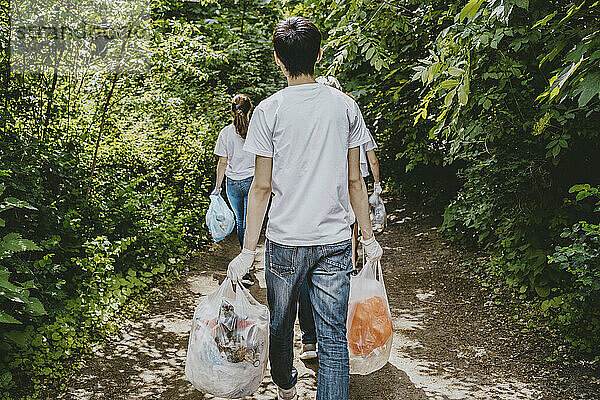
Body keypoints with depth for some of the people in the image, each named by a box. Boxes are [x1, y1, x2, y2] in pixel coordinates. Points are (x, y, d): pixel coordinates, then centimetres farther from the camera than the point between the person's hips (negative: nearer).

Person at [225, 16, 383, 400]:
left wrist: (248, 251, 0)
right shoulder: (346, 106, 1)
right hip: (335, 242, 1)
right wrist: (369, 237, 14)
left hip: (284, 242, 0)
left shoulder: (269, 111, -6)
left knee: (280, 324, 22)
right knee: (334, 340, 5)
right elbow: (355, 181, 4)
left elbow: (262, 187, -6)